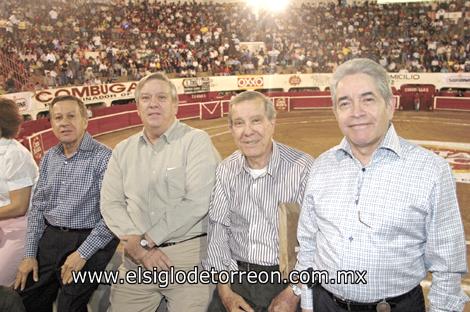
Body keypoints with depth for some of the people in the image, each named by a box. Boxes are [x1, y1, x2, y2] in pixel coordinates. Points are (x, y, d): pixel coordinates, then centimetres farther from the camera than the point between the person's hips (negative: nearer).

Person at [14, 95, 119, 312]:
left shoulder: (104, 158, -13)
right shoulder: (49, 158, 9)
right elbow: (37, 207, 13)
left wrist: (82, 254, -18)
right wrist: (30, 254, 8)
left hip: (88, 240, -6)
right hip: (50, 239, 6)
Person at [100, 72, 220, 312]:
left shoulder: (196, 140, -6)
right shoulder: (123, 150, 10)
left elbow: (197, 202, -16)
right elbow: (110, 203, 4)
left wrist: (145, 240, -12)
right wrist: (138, 247, -10)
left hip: (188, 255, -4)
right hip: (136, 258, 4)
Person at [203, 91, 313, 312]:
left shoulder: (302, 167, -14)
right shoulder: (225, 171, 0)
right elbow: (218, 229, 1)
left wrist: (294, 293, -15)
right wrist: (225, 290, -4)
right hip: (235, 277, 4)